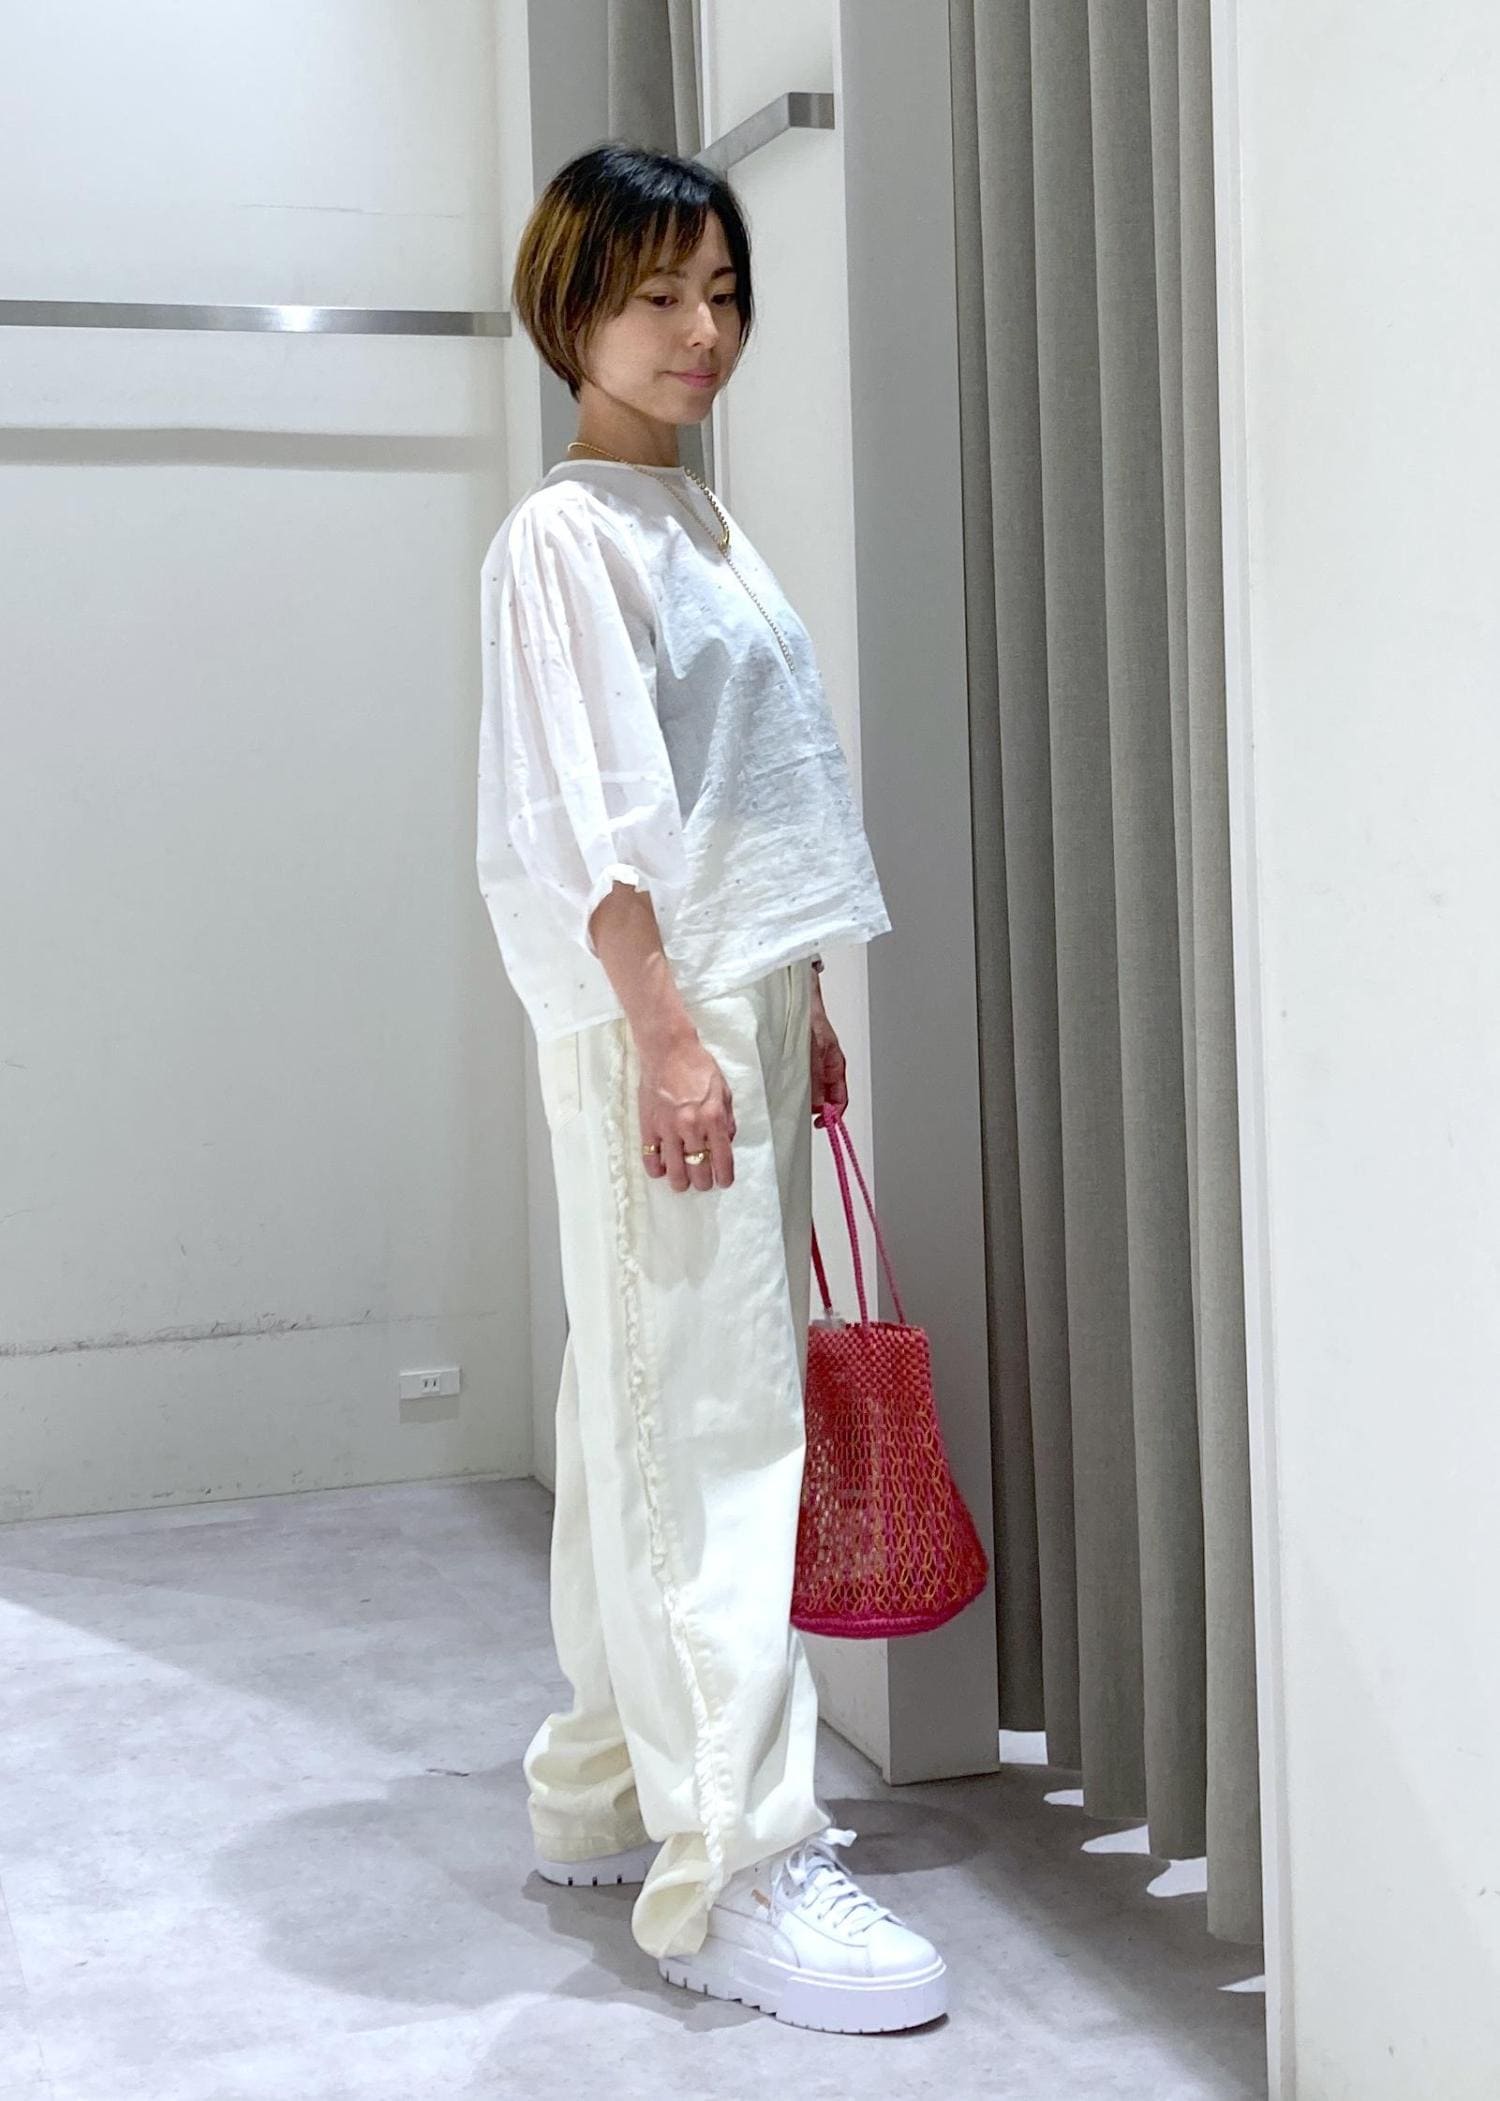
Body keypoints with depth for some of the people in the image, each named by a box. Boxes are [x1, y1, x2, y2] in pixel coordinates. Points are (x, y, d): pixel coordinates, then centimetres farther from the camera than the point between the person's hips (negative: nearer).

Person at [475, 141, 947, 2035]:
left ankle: (613, 1788, 24)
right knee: (706, 1426, -10)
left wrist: (800, 1009, 20)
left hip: (739, 1004, 9)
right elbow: (590, 810, -17)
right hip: (650, 1020, -9)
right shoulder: (563, 535, -8)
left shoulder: (700, 523, 19)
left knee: (649, 1416, 13)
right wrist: (666, 1031, -23)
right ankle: (733, 1873, -7)